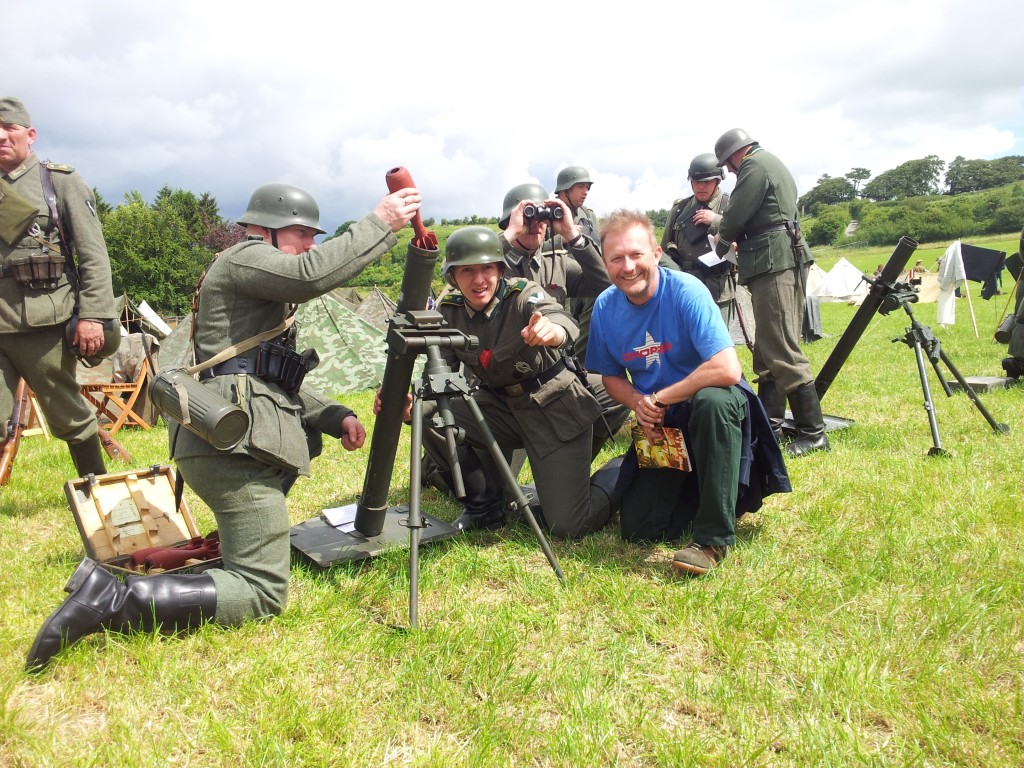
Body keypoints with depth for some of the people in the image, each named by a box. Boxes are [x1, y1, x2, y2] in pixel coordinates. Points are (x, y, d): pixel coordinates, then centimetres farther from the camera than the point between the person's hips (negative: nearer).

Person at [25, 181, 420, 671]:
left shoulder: (266, 294, 29)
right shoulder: (244, 258, -1)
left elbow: (276, 384, 28)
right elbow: (314, 273, -22)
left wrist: (334, 417, 15)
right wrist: (380, 223, -13)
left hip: (233, 443, 11)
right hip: (234, 443, -11)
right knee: (263, 592, -12)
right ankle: (109, 600, -14)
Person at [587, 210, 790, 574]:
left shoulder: (685, 291, -22)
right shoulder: (605, 306, -7)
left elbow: (728, 370, -32)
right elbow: (612, 376, 7)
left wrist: (660, 399, -23)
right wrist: (639, 403, -14)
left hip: (716, 408, -4)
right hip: (660, 426, 5)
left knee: (713, 400, -42)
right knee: (638, 528, -5)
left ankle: (714, 537, -27)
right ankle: (693, 489, 26)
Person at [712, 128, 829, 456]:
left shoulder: (754, 165, -5)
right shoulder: (774, 165, 26)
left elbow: (735, 216, -9)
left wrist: (721, 244, 9)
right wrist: (740, 241, 17)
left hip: (772, 263, -11)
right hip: (784, 260, 11)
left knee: (783, 351, -11)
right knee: (767, 349, 12)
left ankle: (812, 433, -9)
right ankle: (769, 425, 17)